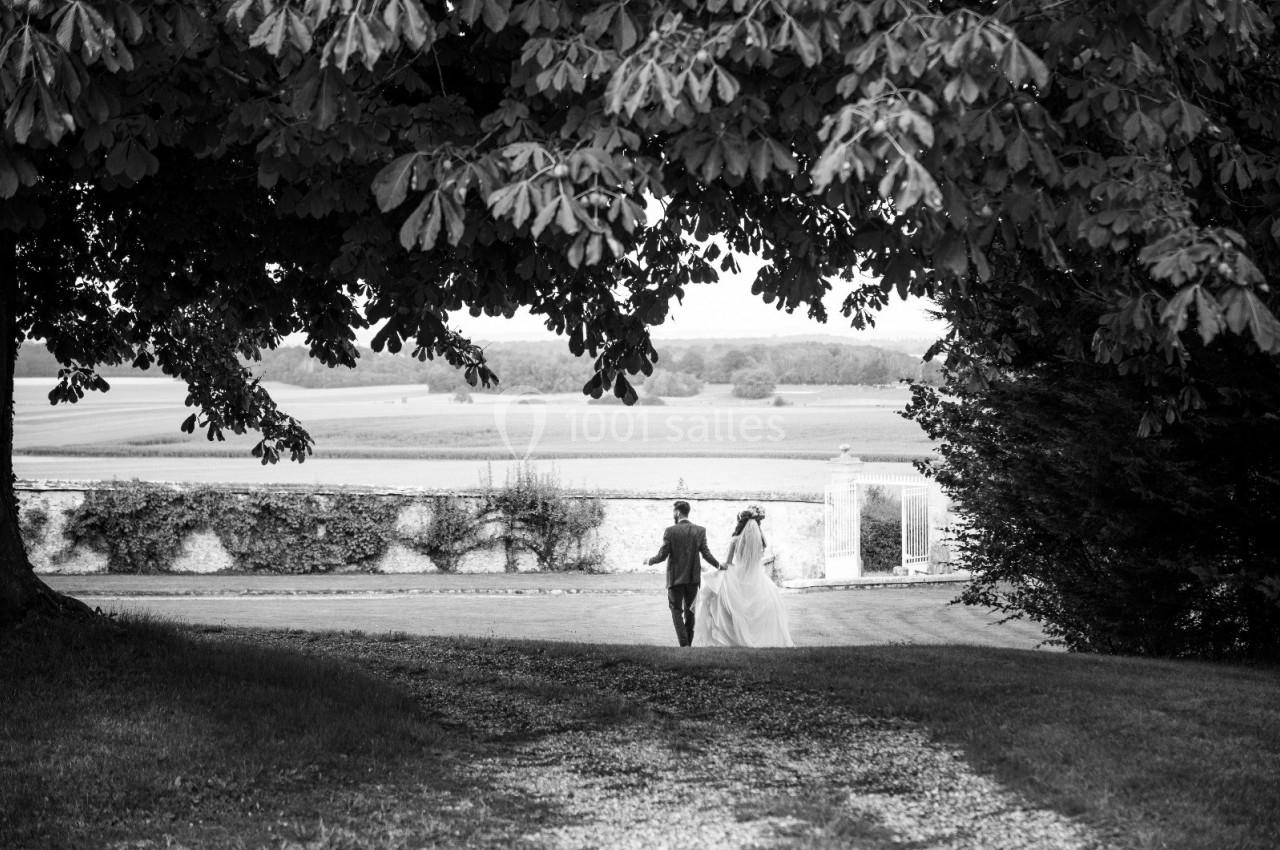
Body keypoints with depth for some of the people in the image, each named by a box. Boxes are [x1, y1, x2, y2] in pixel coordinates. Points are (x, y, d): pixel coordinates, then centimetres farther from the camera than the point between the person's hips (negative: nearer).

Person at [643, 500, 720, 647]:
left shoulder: (670, 531, -10)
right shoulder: (700, 530, -2)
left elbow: (662, 555, -9)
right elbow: (706, 554, -6)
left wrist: (649, 561, 9)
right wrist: (718, 565, 9)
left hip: (675, 577, -3)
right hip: (693, 577, 3)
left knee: (676, 611, 5)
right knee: (689, 611, 16)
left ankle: (684, 644, -10)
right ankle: (688, 643, 19)